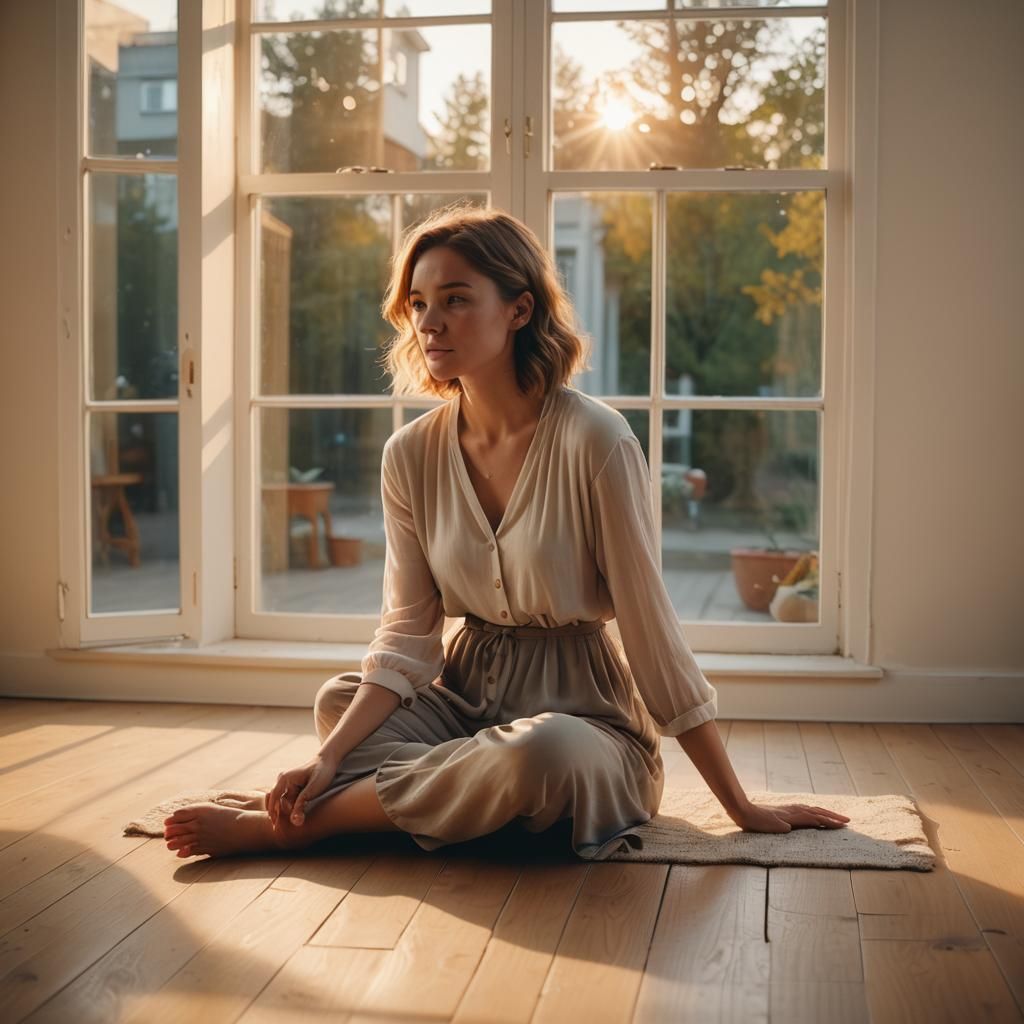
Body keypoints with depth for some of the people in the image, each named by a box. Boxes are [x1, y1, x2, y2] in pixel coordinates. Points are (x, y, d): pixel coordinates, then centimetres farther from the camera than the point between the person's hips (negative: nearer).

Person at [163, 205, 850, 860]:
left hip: (583, 709, -3)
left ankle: (297, 824, -19)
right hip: (467, 695, 4)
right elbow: (408, 636, -2)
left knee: (536, 751, -36)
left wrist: (742, 807, -10)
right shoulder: (410, 456, -1)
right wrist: (329, 759, -18)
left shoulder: (594, 441, -17)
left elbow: (650, 624, -14)